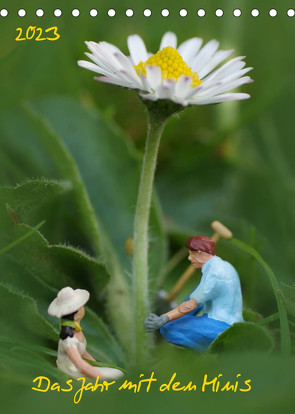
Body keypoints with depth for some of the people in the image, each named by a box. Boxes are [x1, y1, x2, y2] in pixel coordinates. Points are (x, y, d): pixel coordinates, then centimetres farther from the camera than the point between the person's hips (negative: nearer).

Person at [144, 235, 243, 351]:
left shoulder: (213, 274, -19)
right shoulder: (224, 265, 12)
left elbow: (192, 305, -21)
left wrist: (163, 319, -24)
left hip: (219, 327, -10)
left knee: (167, 329, -12)